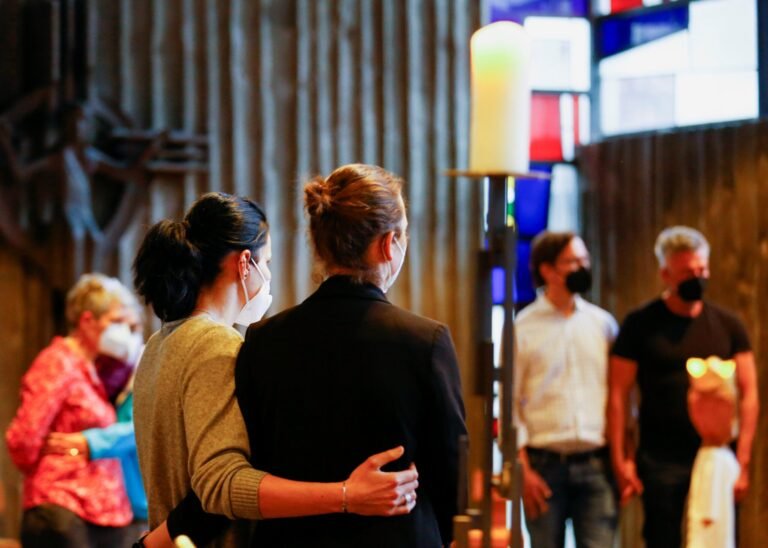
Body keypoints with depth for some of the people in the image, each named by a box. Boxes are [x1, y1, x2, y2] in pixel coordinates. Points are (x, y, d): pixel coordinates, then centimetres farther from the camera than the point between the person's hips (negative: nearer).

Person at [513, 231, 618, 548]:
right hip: (544, 464, -1)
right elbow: (510, 402, 0)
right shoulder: (523, 328, 1)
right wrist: (522, 468, -6)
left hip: (596, 464, 2)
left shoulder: (603, 323, 9)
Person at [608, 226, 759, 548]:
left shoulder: (727, 326, 7)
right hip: (661, 461, -2)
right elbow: (618, 396, -2)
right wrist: (621, 461, -8)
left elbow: (748, 393, 5)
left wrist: (742, 460, -3)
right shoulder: (641, 325, 0)